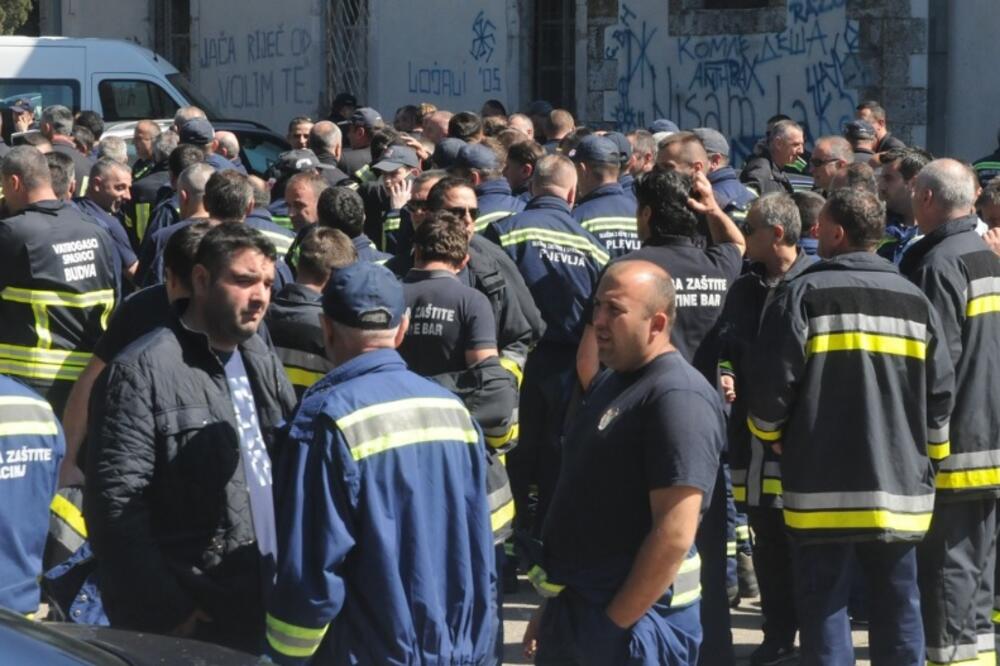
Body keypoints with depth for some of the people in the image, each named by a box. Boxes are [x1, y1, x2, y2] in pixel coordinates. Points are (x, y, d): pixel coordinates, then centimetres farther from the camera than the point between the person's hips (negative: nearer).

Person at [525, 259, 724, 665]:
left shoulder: (678, 398, -17)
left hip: (636, 618, -9)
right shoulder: (610, 382, 13)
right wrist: (553, 609, 18)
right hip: (573, 613, 9)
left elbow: (675, 535, -23)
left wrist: (613, 625, -19)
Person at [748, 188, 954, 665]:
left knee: (824, 603, 2)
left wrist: (771, 434, 10)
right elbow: (940, 393, 6)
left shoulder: (806, 294, -8)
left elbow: (772, 382, -9)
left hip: (824, 486, -4)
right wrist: (925, 455, 19)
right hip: (899, 487, 4)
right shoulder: (914, 300, 5)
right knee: (897, 607, 11)